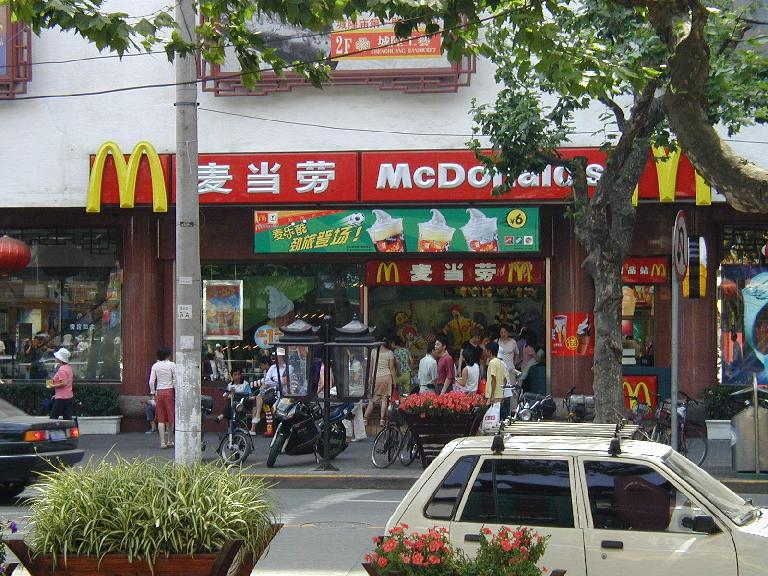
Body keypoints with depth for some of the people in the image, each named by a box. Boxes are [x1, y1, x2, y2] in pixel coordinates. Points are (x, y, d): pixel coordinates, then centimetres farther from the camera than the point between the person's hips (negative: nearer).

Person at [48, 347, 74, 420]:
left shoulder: (61, 369, -17)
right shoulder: (69, 367, 11)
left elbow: (63, 383, -25)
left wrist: (53, 386, -12)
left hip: (61, 398, -9)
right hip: (69, 396, 9)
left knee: (53, 417, 0)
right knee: (68, 418, 7)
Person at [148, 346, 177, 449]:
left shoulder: (155, 366, 2)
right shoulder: (172, 365, -5)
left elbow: (151, 381, -1)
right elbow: (175, 381, -7)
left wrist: (153, 393, 9)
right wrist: (176, 394, 0)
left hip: (159, 392, 2)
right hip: (169, 391, -2)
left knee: (161, 419, 3)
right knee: (170, 418, 10)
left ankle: (163, 442, -2)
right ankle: (169, 440, 19)